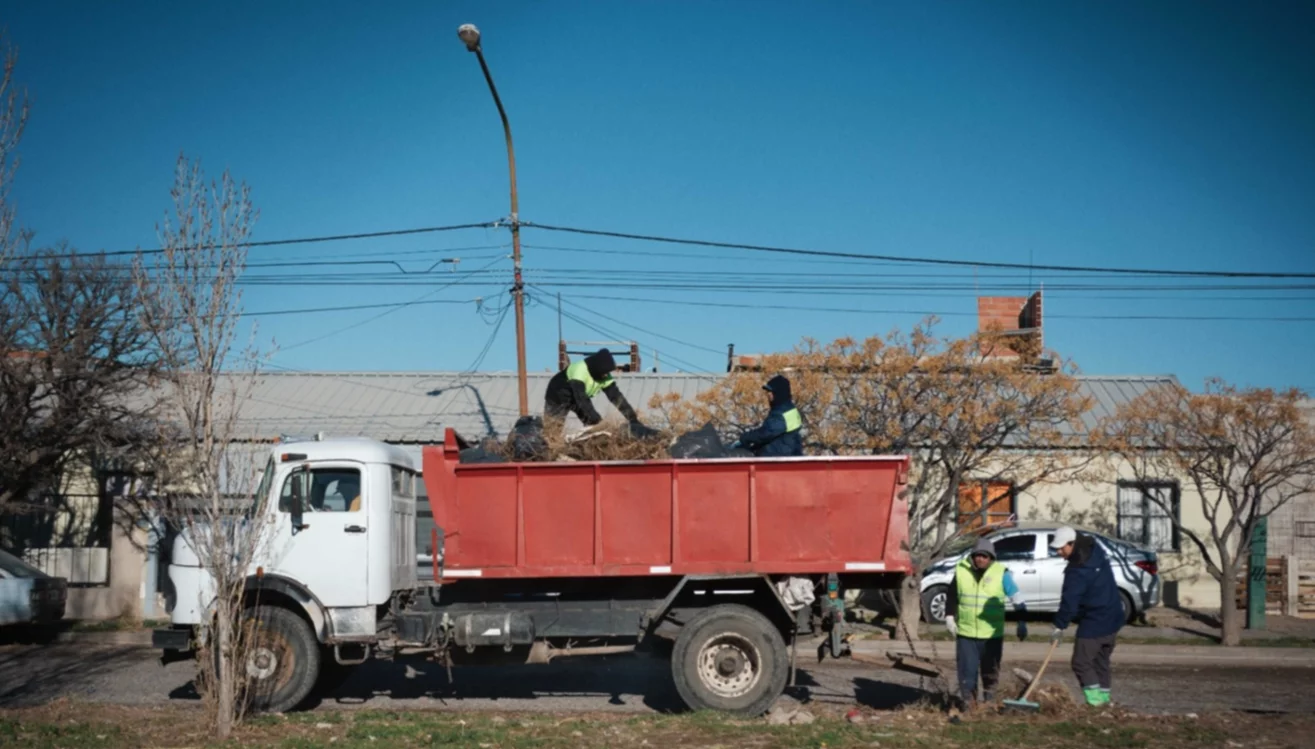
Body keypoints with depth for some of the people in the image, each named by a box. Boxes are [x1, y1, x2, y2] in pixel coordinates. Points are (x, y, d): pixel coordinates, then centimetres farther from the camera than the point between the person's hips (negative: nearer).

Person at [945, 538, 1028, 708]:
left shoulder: (1001, 573, -6)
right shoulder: (961, 571, 0)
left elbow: (1017, 599, -3)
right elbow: (952, 597, 12)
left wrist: (1022, 623, -7)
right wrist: (949, 618, 8)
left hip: (992, 634, -1)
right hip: (965, 633, 1)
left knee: (990, 671, 11)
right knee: (967, 670, 1)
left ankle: (989, 703, 27)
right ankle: (968, 703, 12)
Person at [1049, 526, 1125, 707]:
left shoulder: (1078, 570, -25)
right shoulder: (1096, 550, 2)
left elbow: (1069, 601, -22)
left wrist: (1060, 625, -14)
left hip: (1094, 622, -9)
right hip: (1113, 619, 9)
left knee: (1082, 662, -4)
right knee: (1101, 660, 18)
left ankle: (1095, 699, -8)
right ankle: (1104, 697, 22)